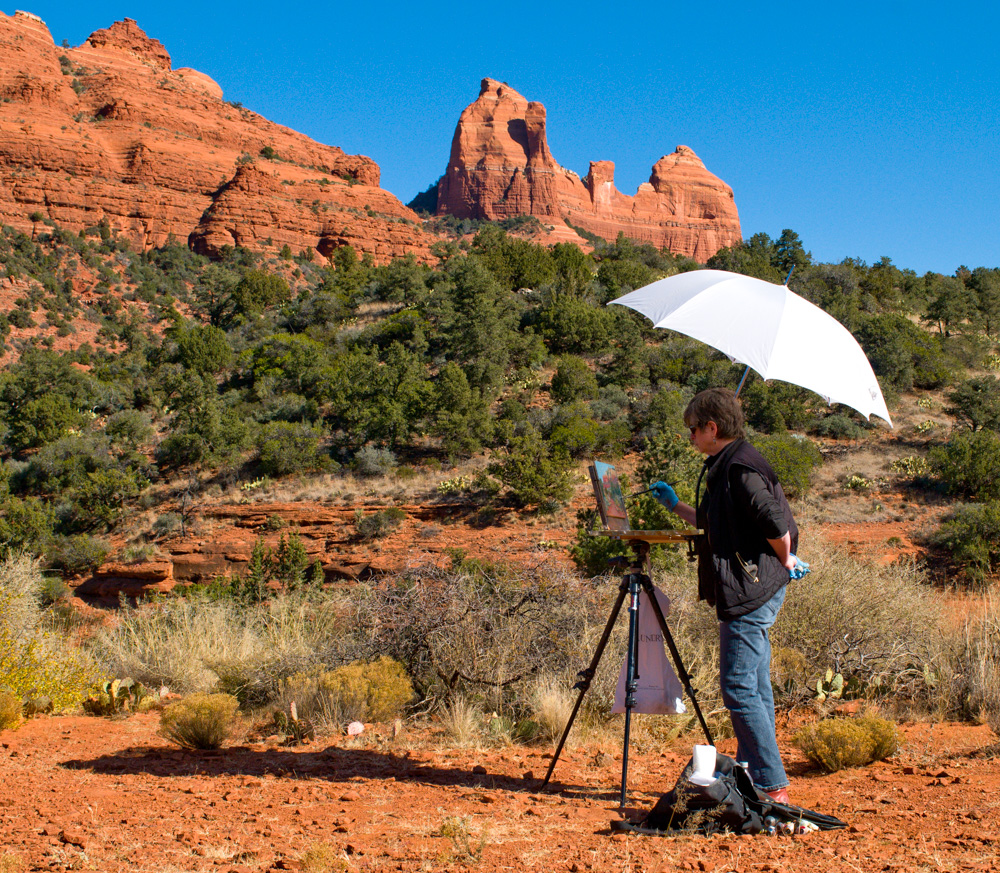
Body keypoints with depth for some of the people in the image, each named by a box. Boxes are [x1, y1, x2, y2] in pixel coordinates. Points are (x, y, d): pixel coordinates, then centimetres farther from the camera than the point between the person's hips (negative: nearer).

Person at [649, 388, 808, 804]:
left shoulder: (741, 468, -17)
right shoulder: (727, 466, 15)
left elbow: (777, 524, -23)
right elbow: (716, 525, 27)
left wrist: (786, 563, -8)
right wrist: (676, 506, 29)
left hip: (751, 592, -11)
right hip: (752, 593, 11)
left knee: (739, 688, -9)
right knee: (755, 687, 14)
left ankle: (773, 786, -6)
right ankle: (752, 775, 21)